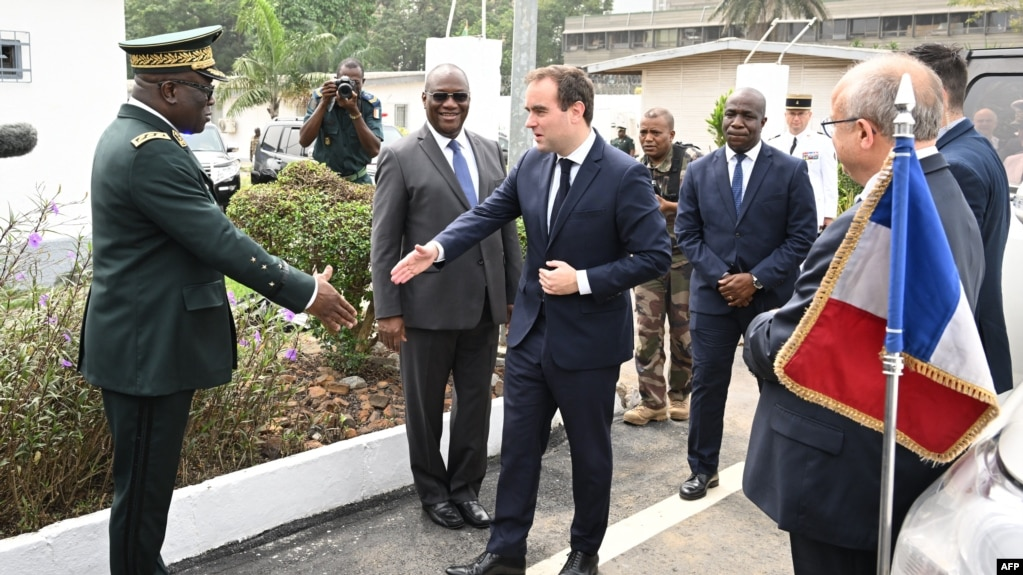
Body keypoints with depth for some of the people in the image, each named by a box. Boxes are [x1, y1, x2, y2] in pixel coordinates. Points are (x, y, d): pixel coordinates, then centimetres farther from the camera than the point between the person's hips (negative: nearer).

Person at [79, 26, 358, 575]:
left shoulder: (130, 134, 11)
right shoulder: (152, 152, -23)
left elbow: (200, 233, 15)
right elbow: (220, 242, -24)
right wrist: (305, 291, -16)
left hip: (140, 337, 10)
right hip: (148, 348, -10)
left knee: (148, 477, 21)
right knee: (143, 484, 4)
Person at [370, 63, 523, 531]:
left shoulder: (489, 151, 8)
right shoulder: (401, 158, -6)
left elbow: (507, 226, 11)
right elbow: (384, 241, -8)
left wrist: (515, 291, 8)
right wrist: (387, 310, -11)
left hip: (484, 304, 4)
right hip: (429, 306, -4)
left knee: (476, 401, 13)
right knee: (426, 405, 12)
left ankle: (466, 489, 31)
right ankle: (433, 491, 30)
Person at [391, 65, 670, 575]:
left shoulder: (624, 175, -16)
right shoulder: (531, 164, 1)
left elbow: (655, 256, -16)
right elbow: (488, 213, 1)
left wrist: (584, 281, -21)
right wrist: (437, 248, -16)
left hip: (588, 341, -5)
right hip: (531, 332, 5)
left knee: (589, 451, 13)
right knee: (518, 445, 13)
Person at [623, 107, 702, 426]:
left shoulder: (692, 161, -10)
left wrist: (669, 207, -21)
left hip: (685, 258, -3)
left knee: (683, 330, 9)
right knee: (647, 331, 2)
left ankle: (679, 395, 26)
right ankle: (652, 401, 10)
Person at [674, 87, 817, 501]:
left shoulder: (791, 170, -4)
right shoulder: (699, 171, 4)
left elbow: (802, 237, -6)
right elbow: (687, 233, 4)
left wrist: (757, 279, -15)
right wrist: (720, 276, -10)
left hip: (771, 296, -1)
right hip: (713, 294, 2)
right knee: (707, 383, 6)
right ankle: (703, 468, 21)